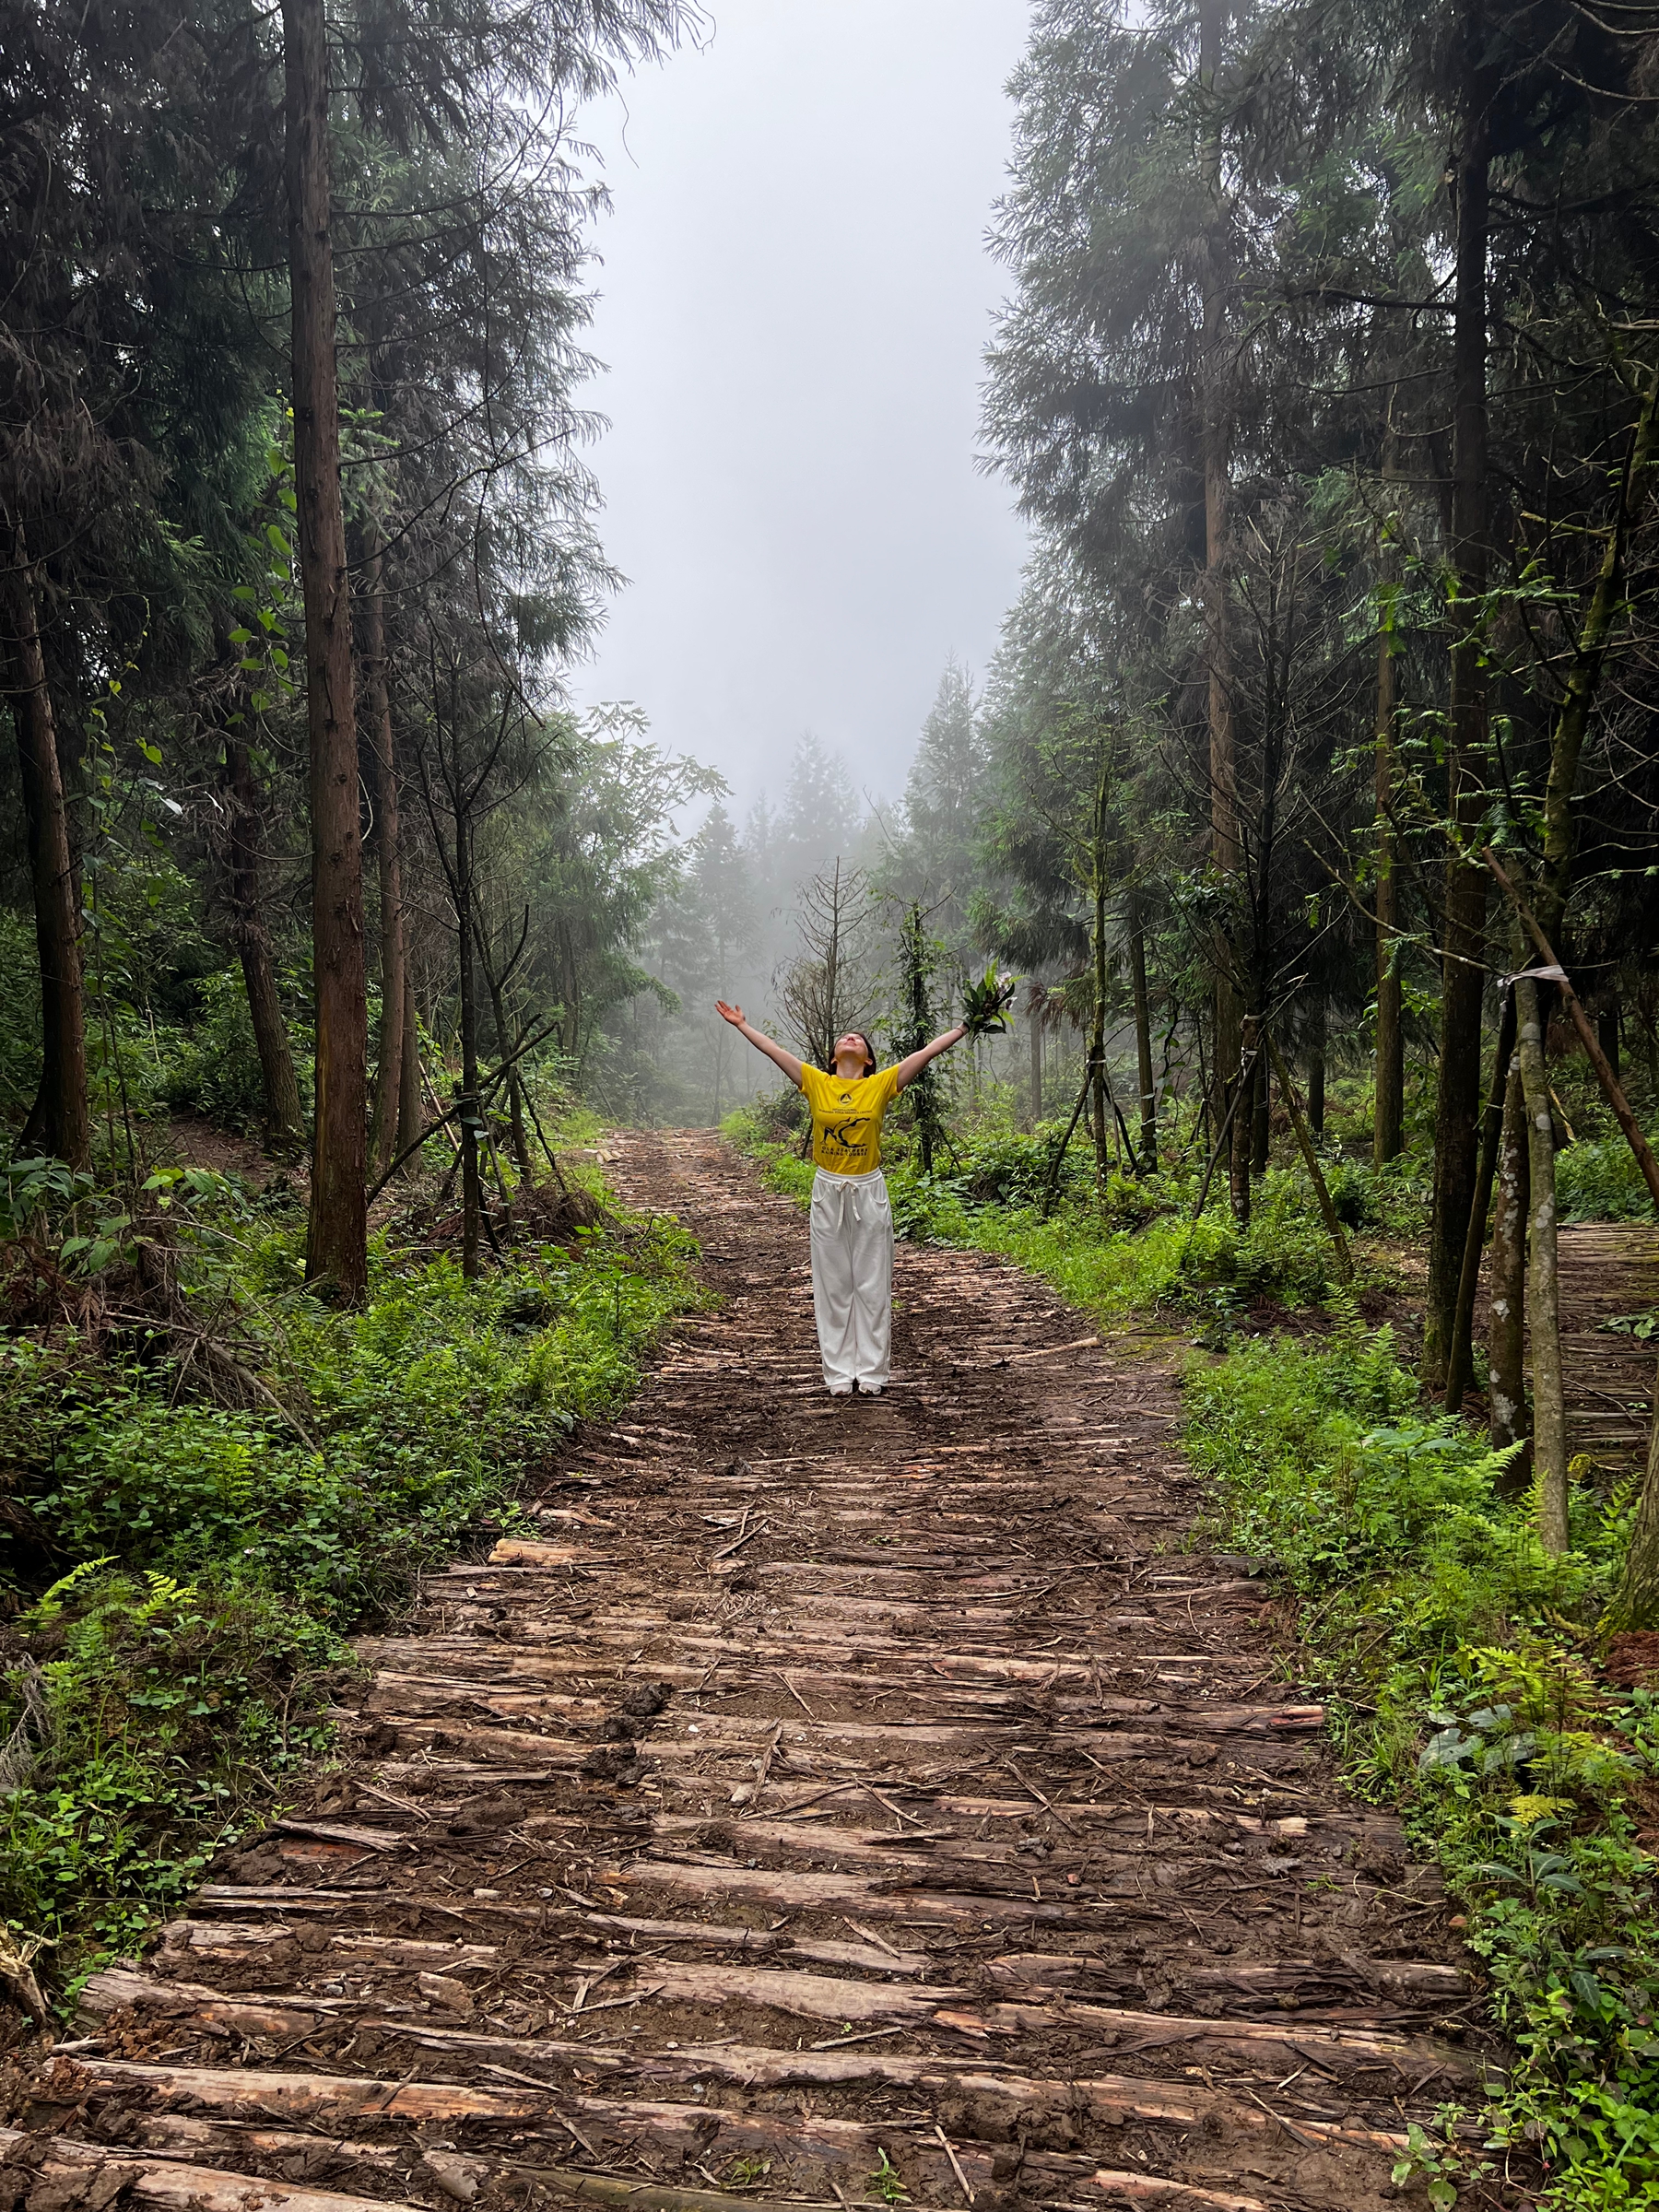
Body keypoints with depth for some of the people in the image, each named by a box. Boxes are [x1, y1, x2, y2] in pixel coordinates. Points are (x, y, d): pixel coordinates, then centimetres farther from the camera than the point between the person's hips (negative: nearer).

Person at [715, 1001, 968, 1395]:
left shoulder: (881, 1085, 0)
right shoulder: (816, 1083, 3)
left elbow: (928, 1052, -1)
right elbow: (772, 1049, 6)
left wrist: (967, 1026, -2)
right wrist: (740, 1025, 9)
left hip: (869, 1193, -1)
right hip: (828, 1193, 1)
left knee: (872, 1284, 4)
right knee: (833, 1284, 5)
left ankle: (871, 1373, 11)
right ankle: (839, 1373, 12)